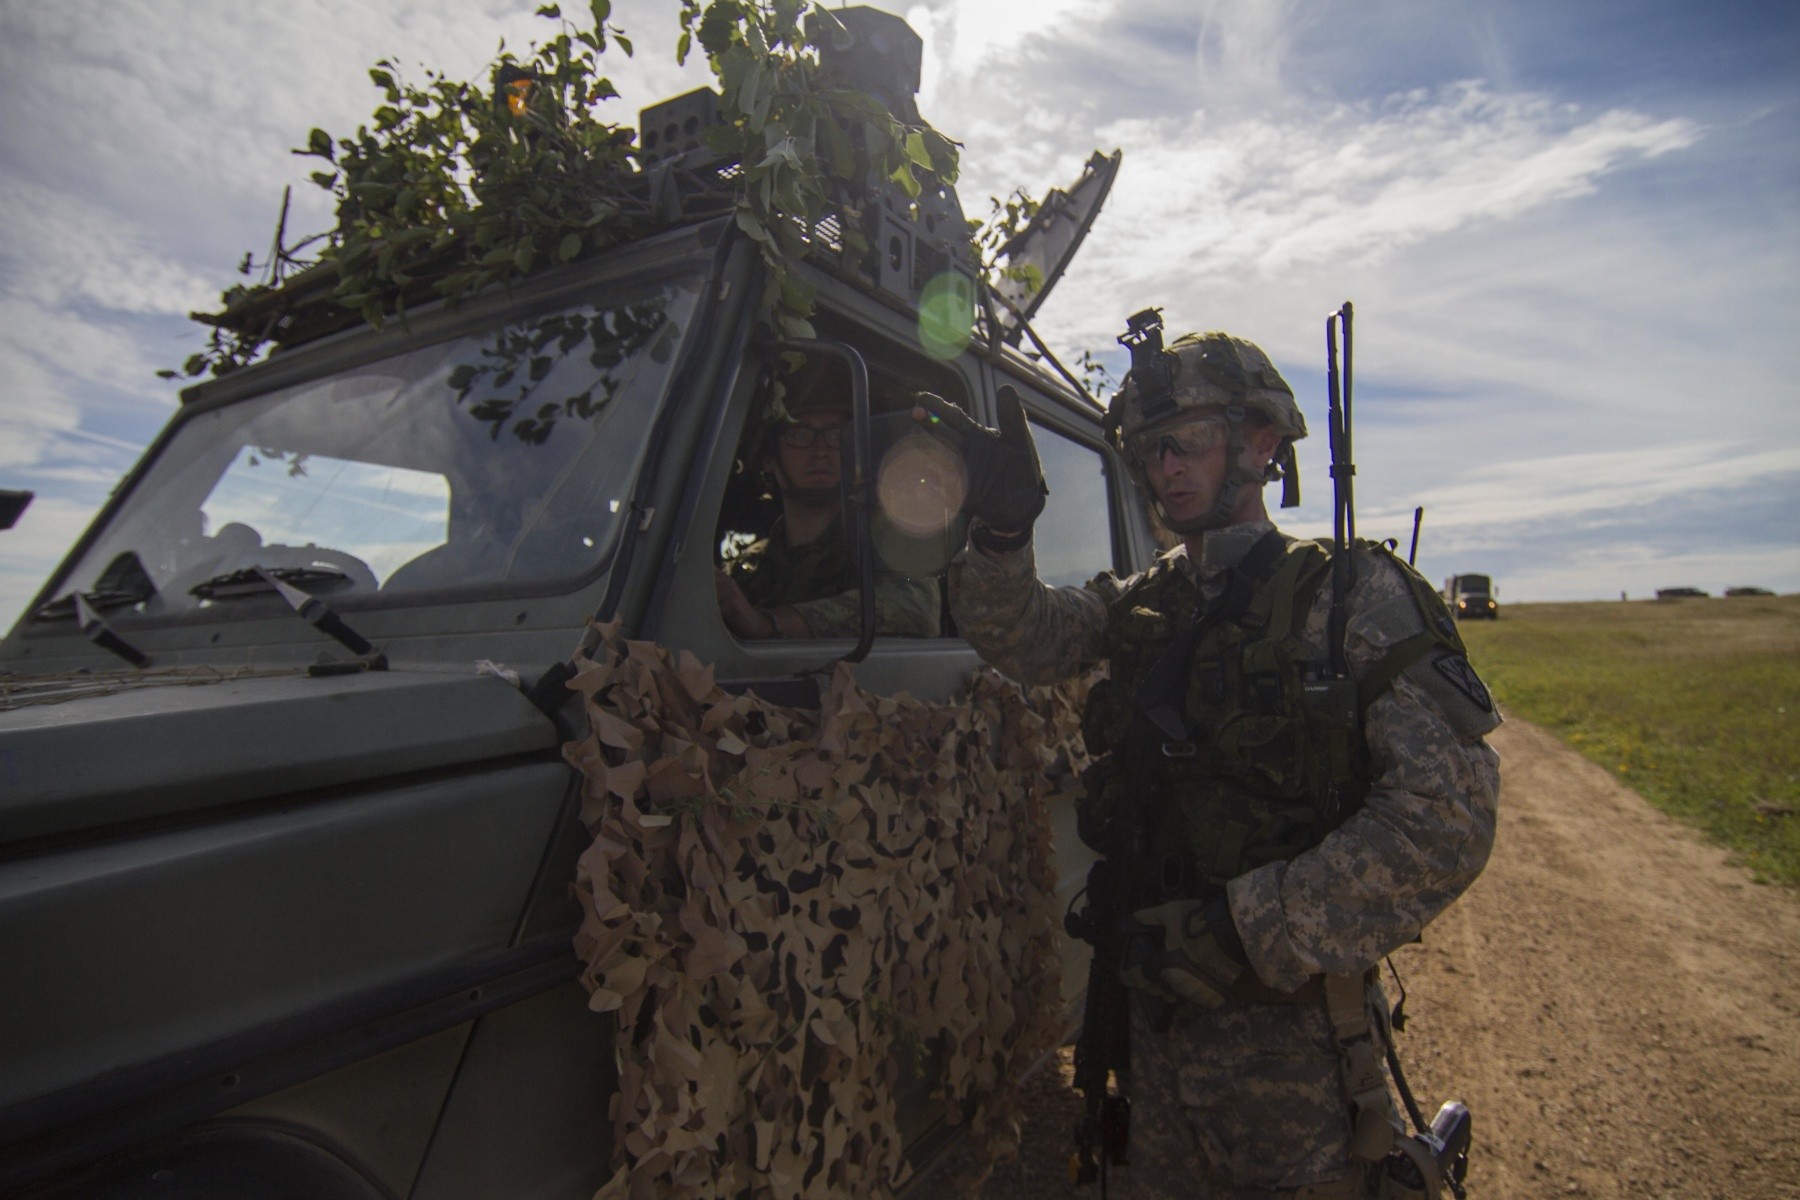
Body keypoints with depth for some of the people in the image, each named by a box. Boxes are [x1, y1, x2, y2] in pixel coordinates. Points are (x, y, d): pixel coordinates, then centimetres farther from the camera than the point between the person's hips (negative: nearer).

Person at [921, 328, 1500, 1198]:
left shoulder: (1354, 598, -11)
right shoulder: (1143, 604, 7)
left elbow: (1448, 818, -18)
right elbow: (1023, 637, -6)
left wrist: (1249, 930, -21)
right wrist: (1000, 526, -24)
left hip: (1292, 1034, -5)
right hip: (1159, 1012, 5)